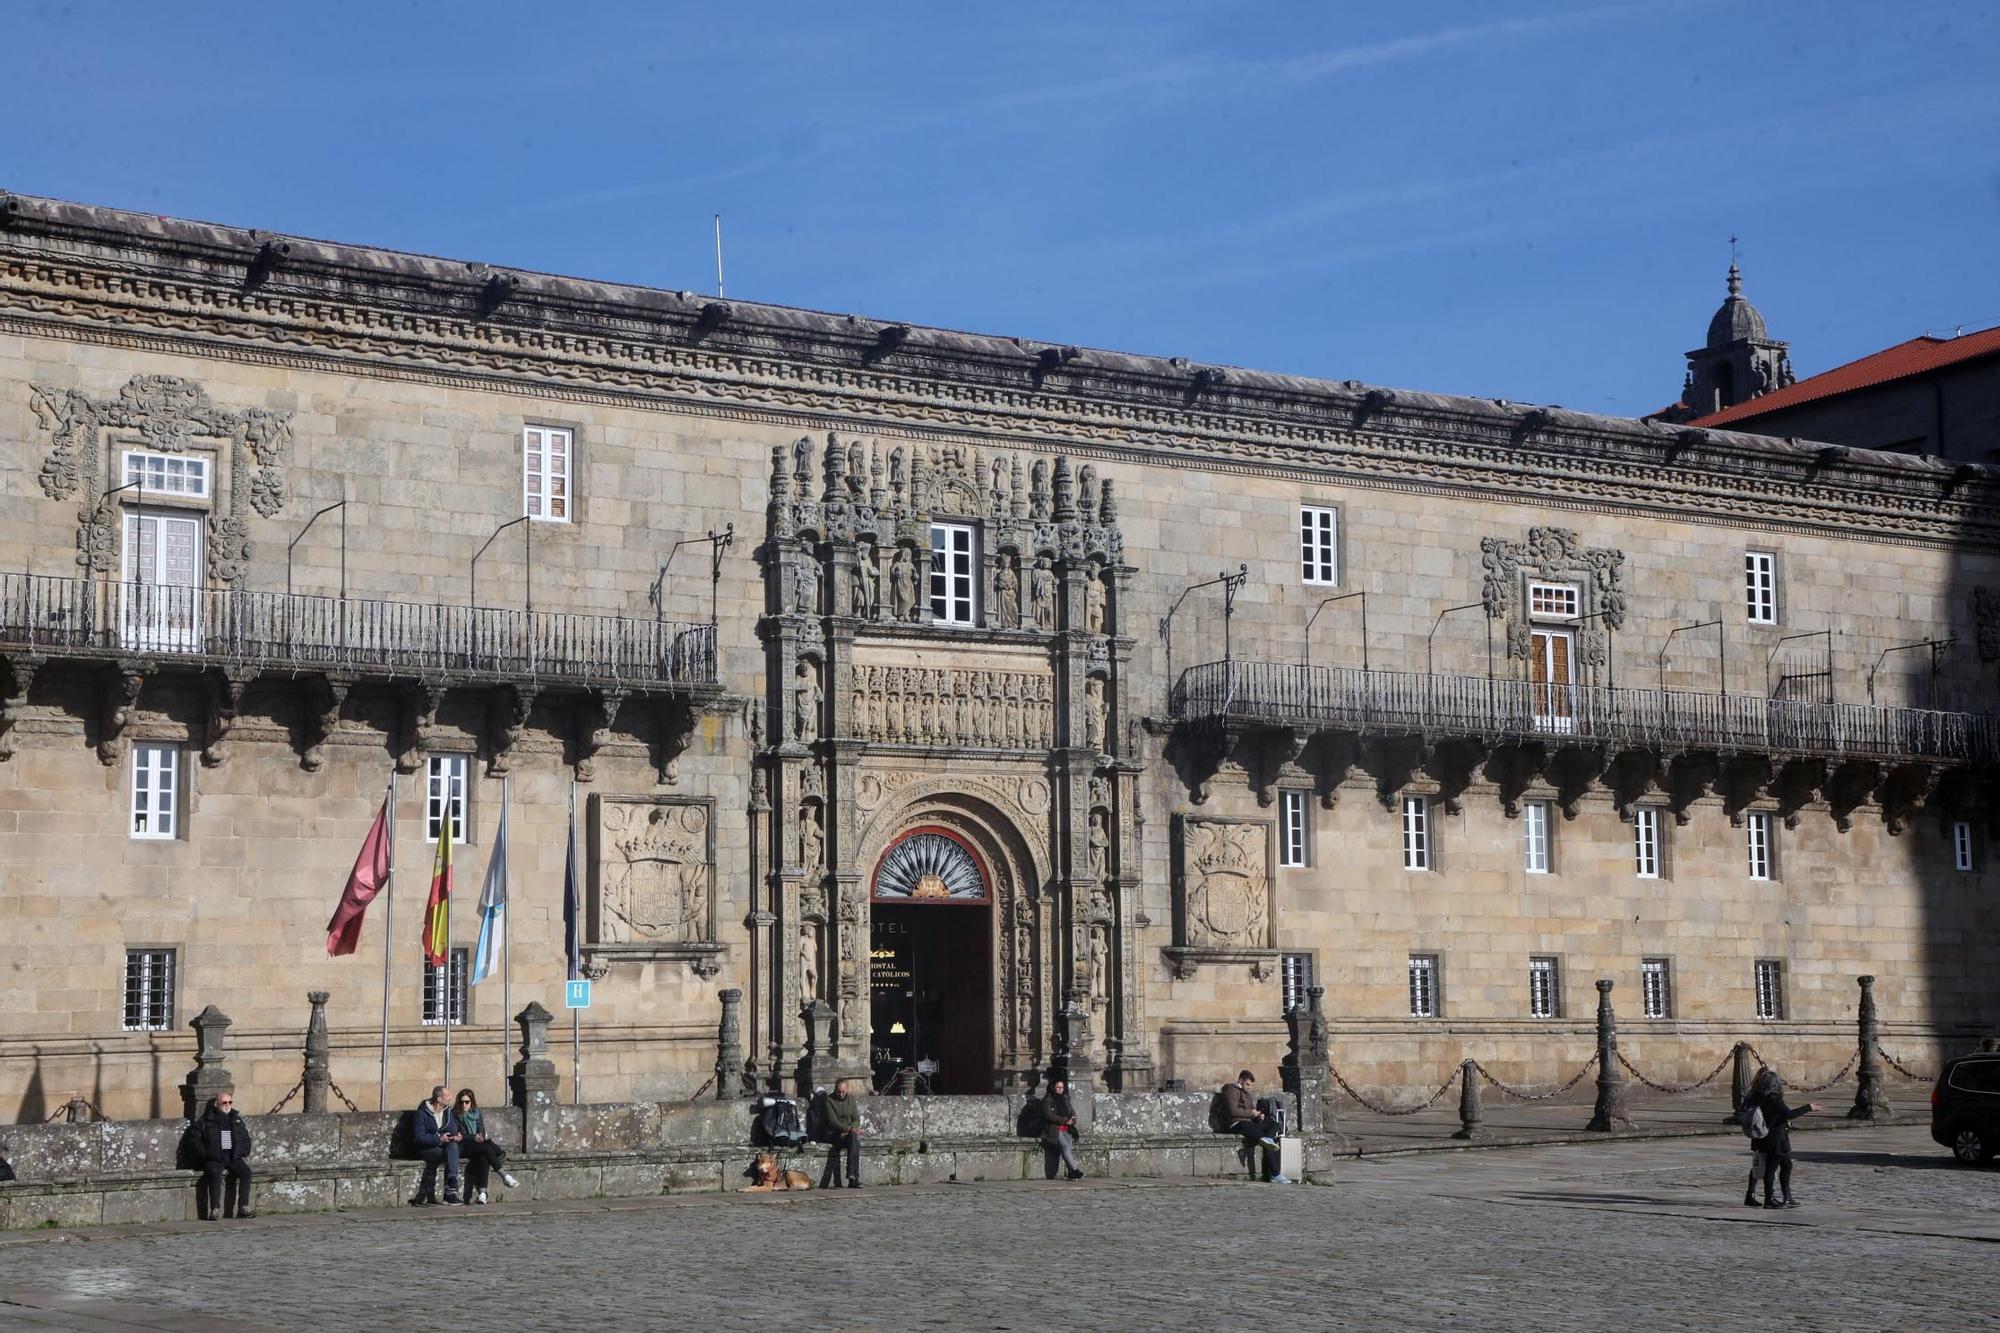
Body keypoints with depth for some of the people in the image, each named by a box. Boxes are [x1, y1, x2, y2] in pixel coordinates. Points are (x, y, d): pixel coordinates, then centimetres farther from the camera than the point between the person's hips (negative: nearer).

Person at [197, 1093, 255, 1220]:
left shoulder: (237, 1119, 18)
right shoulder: (207, 1120, 7)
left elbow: (246, 1139, 25)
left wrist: (243, 1154, 9)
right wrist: (206, 1155, -7)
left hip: (234, 1157, 3)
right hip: (214, 1159, -3)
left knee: (246, 1171, -26)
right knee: (215, 1173, -36)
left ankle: (243, 1207, -25)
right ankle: (215, 1210, -37)